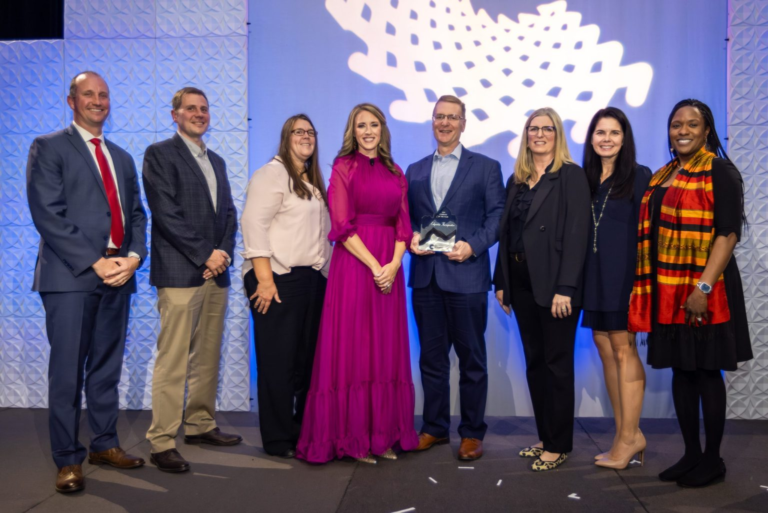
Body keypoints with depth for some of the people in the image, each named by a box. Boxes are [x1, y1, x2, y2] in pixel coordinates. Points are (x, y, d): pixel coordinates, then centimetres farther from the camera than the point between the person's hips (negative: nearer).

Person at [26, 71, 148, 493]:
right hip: (71, 274, -5)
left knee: (107, 367, 11)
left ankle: (105, 444, 22)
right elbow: (47, 214, -9)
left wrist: (134, 256, -3)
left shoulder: (122, 157, 20)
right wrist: (94, 262, -15)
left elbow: (137, 214, 16)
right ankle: (68, 459, 8)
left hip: (118, 274, 6)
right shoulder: (48, 148, 2)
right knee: (67, 371, -1)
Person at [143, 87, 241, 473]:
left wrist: (224, 252, -1)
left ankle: (201, 425, 23)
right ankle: (161, 442, 1)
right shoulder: (160, 154, 0)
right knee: (172, 361, -6)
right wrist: (205, 255, -12)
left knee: (208, 358, 11)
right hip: (179, 273, -7)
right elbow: (165, 213, -11)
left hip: (216, 271, 7)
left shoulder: (216, 161, 21)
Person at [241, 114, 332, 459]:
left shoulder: (314, 182, 21)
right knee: (278, 361, -1)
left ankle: (304, 430, 18)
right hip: (279, 279, -7)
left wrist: (325, 272, 13)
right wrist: (264, 280, -19)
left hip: (312, 280, 7)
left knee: (308, 359, 8)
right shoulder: (271, 173, -4)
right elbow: (254, 225, -13)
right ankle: (278, 440, 9)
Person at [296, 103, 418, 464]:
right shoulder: (344, 167, 2)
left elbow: (403, 224, 9)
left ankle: (383, 433, 17)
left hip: (389, 268, 5)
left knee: (386, 349, 7)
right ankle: (351, 437, 9)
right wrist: (373, 265, -14)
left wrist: (394, 264, -8)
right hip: (353, 265, -4)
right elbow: (342, 225, -7)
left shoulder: (395, 173, 15)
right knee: (352, 347, -1)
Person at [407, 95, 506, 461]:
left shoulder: (486, 167, 5)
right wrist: (410, 237, -6)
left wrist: (473, 246, -15)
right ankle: (434, 427, 24)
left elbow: (497, 215, -1)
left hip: (466, 275, -3)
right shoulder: (415, 170, 15)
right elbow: (407, 217, 15)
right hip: (425, 275, 4)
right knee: (431, 356, 11)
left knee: (471, 357, 5)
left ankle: (472, 432, 17)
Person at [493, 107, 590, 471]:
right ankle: (544, 437, 24)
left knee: (557, 364, 2)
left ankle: (559, 445, 13)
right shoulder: (517, 180, 14)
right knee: (534, 362, 12)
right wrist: (501, 281, 8)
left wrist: (565, 288, -19)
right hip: (521, 283, 6)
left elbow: (576, 233, -13)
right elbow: (506, 232, 12)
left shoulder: (571, 176, -5)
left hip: (554, 284, -6)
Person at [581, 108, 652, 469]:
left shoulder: (639, 177, -3)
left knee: (623, 350, -4)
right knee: (606, 351, 7)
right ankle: (626, 435, 15)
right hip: (594, 276, 6)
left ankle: (629, 436, 5)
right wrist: (577, 278, 6)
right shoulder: (586, 178, 11)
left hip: (624, 274, -5)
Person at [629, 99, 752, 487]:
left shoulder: (720, 172, -6)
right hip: (668, 290, 7)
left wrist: (703, 287, -22)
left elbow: (728, 234, -14)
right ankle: (691, 454, 23)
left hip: (702, 290, -7)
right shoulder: (663, 176, 14)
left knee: (706, 371, 2)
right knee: (681, 371, 11)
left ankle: (712, 459, 16)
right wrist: (648, 287, 10)